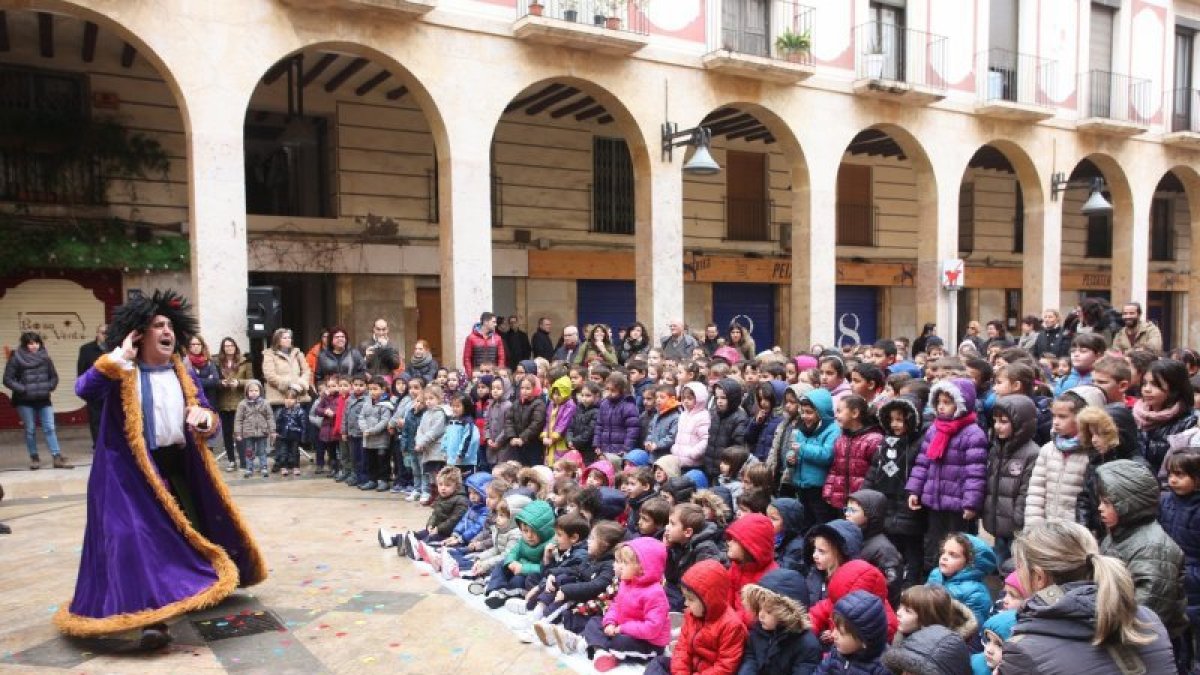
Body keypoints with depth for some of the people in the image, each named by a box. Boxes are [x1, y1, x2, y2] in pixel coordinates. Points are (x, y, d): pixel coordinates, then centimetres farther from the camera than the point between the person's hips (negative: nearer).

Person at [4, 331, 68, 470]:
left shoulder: (45, 357, 1)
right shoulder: (16, 358, -8)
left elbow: (54, 376, 12)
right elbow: (8, 379, -8)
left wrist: (49, 387, -3)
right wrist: (23, 389, -15)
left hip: (43, 400, 2)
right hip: (25, 401, -2)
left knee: (49, 428, -3)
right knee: (30, 430, 6)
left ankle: (57, 458, -5)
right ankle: (34, 458, 18)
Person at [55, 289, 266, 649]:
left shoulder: (183, 375, 10)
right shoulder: (121, 374, -3)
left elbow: (209, 423, 8)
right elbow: (84, 390, -23)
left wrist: (204, 418, -15)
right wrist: (120, 358, -23)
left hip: (178, 467, 5)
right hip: (133, 471, -5)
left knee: (188, 531, 12)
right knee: (144, 536, -12)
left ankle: (196, 586, 34)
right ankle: (151, 614, -13)